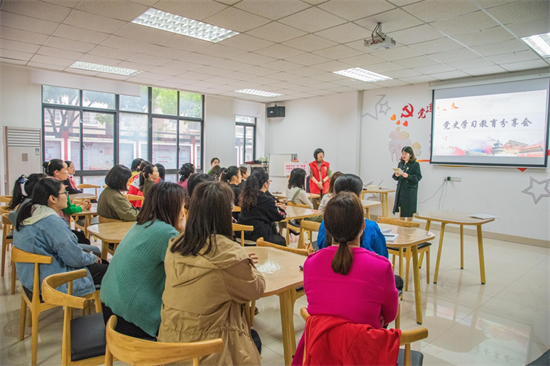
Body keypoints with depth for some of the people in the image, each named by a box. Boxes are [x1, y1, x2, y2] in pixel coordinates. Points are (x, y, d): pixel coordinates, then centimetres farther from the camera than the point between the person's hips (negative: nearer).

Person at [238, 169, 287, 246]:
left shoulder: (246, 196, 2)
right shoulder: (267, 200, -18)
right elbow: (279, 217, -4)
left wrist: (274, 206, 18)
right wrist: (280, 208, 16)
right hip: (259, 235, -7)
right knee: (283, 241, 15)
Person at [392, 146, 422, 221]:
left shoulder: (415, 164, -6)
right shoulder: (400, 163, 10)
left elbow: (418, 177, -11)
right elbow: (395, 177, 13)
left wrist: (408, 176, -24)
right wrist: (396, 175, -10)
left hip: (410, 190, -5)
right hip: (401, 189, 5)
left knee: (409, 209, 2)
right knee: (400, 208, 11)